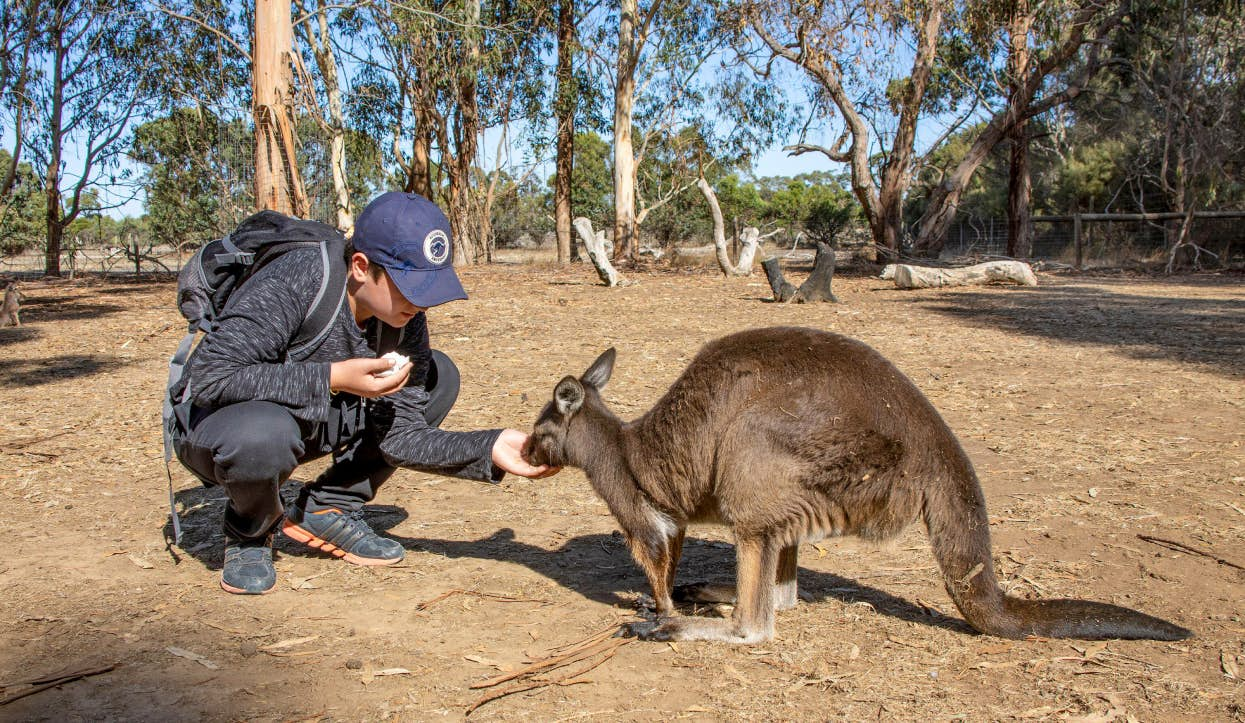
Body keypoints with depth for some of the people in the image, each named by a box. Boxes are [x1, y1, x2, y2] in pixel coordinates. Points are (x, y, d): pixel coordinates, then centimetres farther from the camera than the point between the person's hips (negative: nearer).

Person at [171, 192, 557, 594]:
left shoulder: (405, 318, -12)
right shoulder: (293, 284, -30)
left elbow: (399, 435, -14)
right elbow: (207, 376, -34)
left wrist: (490, 447, -29)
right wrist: (332, 378, -38)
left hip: (313, 421, 6)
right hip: (216, 422, -5)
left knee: (437, 376, -7)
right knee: (262, 433, -41)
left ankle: (328, 509, 0)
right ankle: (247, 533, -5)